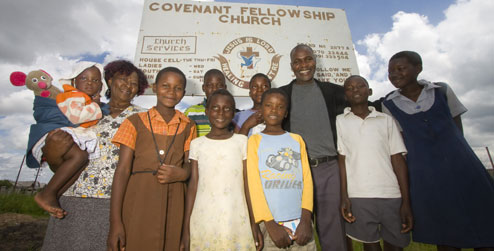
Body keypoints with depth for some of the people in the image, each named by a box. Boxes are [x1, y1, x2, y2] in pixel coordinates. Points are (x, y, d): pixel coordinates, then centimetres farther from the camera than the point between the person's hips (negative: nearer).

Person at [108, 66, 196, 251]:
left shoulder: (188, 126, 7)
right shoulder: (136, 122, 1)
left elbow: (190, 164, 9)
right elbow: (122, 170, -4)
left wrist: (182, 173, -16)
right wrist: (115, 222, -9)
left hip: (173, 201, 2)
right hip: (139, 200, -2)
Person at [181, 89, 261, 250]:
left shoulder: (242, 142, -1)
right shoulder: (197, 144, 1)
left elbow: (248, 184, 0)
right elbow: (193, 185, 2)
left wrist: (254, 223, 0)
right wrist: (186, 227, 2)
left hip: (236, 222, 0)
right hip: (202, 222, 1)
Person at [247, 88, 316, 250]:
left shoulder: (297, 139, 10)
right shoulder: (255, 140, 1)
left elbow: (307, 178, 3)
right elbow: (253, 183, -5)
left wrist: (306, 219, -7)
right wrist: (271, 225, -11)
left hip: (300, 220, 3)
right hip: (271, 222, -2)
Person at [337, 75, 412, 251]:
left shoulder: (386, 120, 9)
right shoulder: (340, 121, 5)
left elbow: (398, 160, 6)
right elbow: (341, 160, 1)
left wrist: (406, 201, 1)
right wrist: (344, 197, -5)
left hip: (392, 196, 2)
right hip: (358, 196, -1)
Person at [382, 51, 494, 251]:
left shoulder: (442, 91, 5)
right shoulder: (389, 104, 1)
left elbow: (457, 126, 9)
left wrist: (456, 156, -1)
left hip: (460, 166, 1)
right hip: (424, 175, -1)